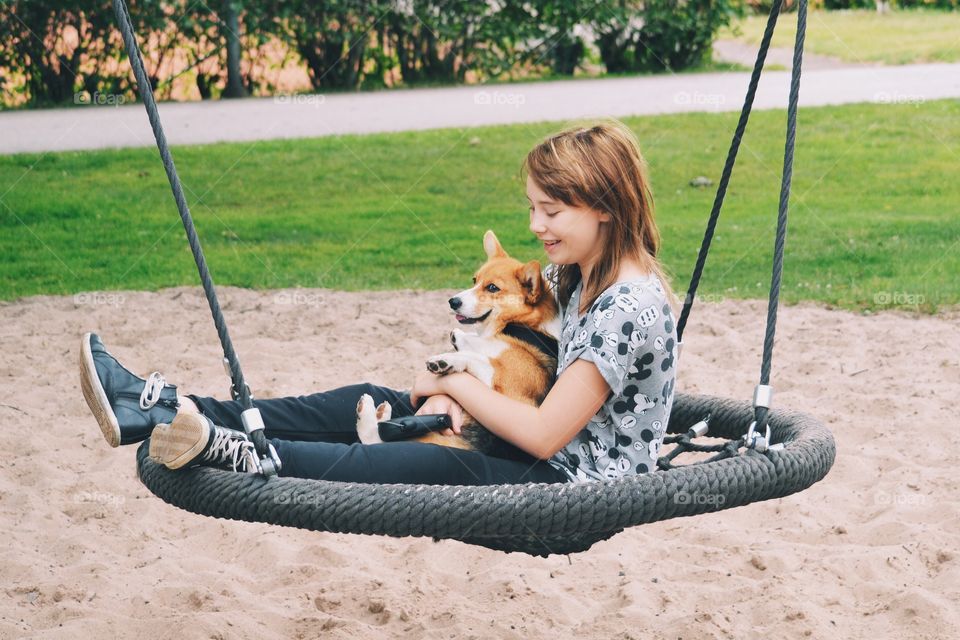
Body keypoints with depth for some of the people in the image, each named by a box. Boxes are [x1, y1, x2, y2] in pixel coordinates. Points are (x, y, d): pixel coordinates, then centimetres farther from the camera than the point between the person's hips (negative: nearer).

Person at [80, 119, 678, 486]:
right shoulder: (571, 276, 8)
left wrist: (454, 383, -10)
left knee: (437, 466, -33)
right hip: (550, 466, 9)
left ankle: (228, 451, -45)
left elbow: (543, 436, -23)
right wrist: (445, 391, -8)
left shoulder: (630, 308, -22)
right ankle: (166, 410, -9)